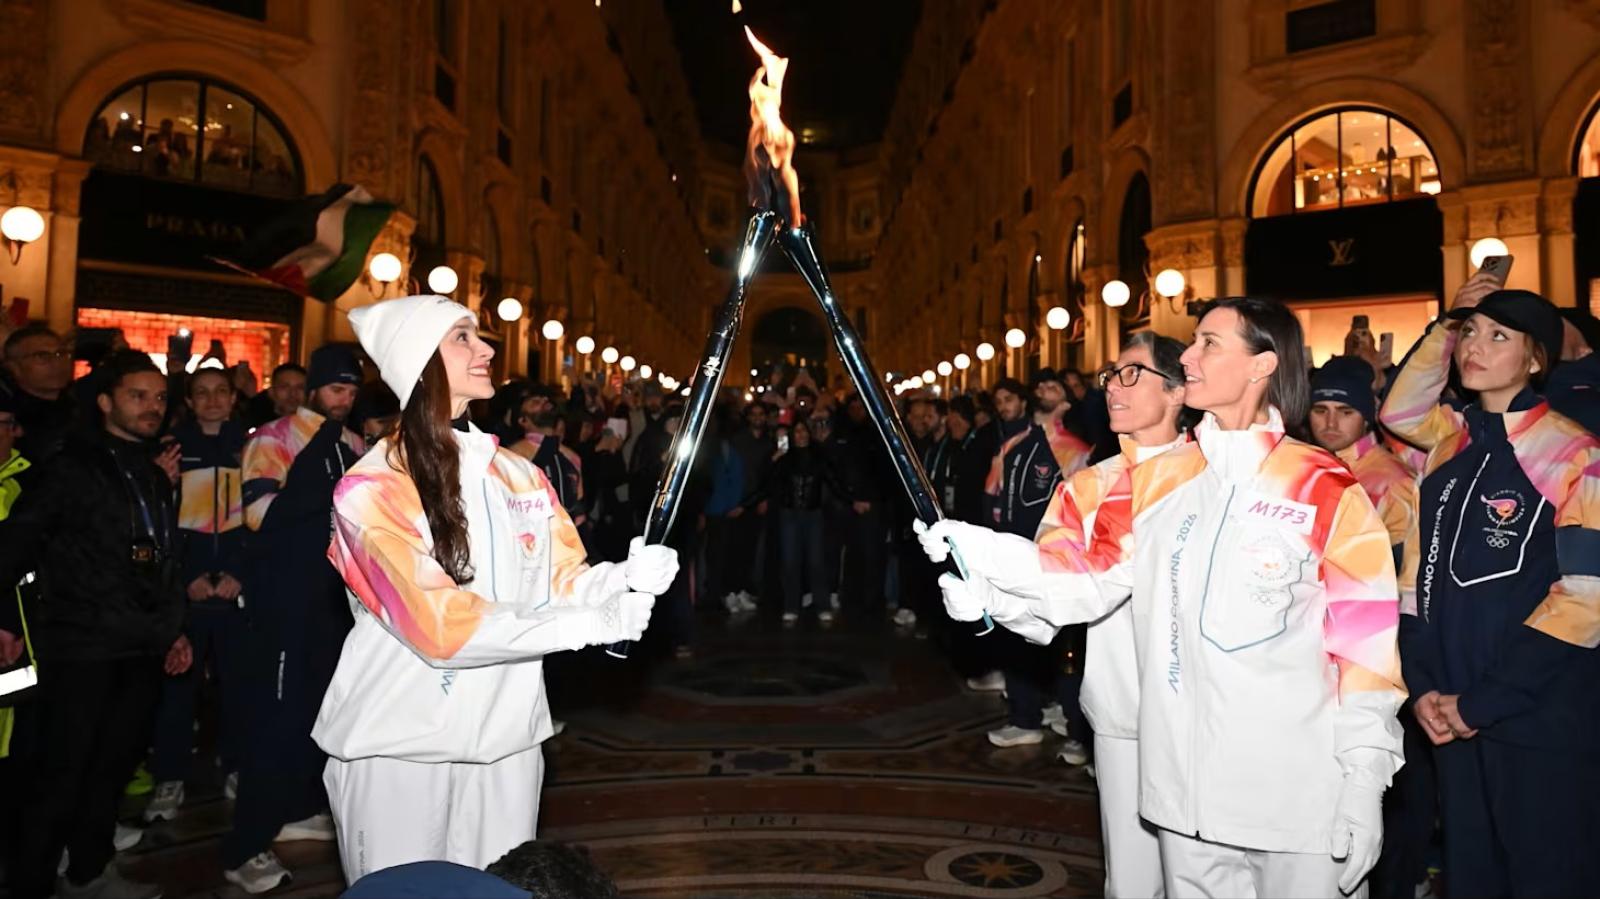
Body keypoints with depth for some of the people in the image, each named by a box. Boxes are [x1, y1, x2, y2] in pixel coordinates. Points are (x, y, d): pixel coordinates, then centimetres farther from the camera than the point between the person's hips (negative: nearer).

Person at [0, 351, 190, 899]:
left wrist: (174, 628, 19)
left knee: (115, 765, 13)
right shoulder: (73, 467, -4)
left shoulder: (156, 476, 15)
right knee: (62, 771, -1)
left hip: (142, 649, 6)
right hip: (82, 647, -6)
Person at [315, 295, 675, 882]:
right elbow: (442, 625, -21)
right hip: (399, 746, -5)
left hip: (506, 738, 5)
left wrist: (625, 577, -20)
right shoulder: (371, 490, -14)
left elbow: (562, 582, 2)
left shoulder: (519, 475, 5)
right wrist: (597, 623, -22)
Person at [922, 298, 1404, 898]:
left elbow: (1365, 642, -7)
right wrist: (983, 553, -14)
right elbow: (1089, 579, 1)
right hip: (1183, 785, 4)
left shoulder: (1328, 491, -7)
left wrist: (1365, 785, -9)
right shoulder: (1154, 482, 5)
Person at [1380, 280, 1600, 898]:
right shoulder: (1452, 437, 7)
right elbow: (1420, 573, 10)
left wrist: (1482, 701, -14)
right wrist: (1424, 684, -2)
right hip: (1453, 716, 5)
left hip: (1541, 722, -5)